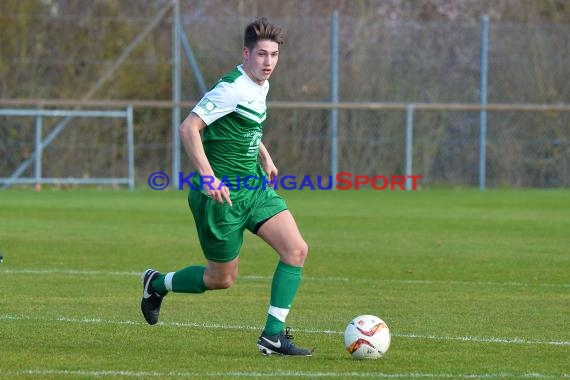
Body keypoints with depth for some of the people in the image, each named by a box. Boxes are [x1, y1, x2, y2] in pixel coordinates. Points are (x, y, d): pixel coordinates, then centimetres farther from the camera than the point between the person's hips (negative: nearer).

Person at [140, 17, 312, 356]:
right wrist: (208, 177, -32)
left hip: (255, 188, 8)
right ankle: (158, 284, 32)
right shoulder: (232, 88, -20)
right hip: (224, 193, -8)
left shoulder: (261, 86, 9)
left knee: (297, 250, -8)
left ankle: (273, 336, -3)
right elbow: (189, 128, -25)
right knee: (222, 278, 4)